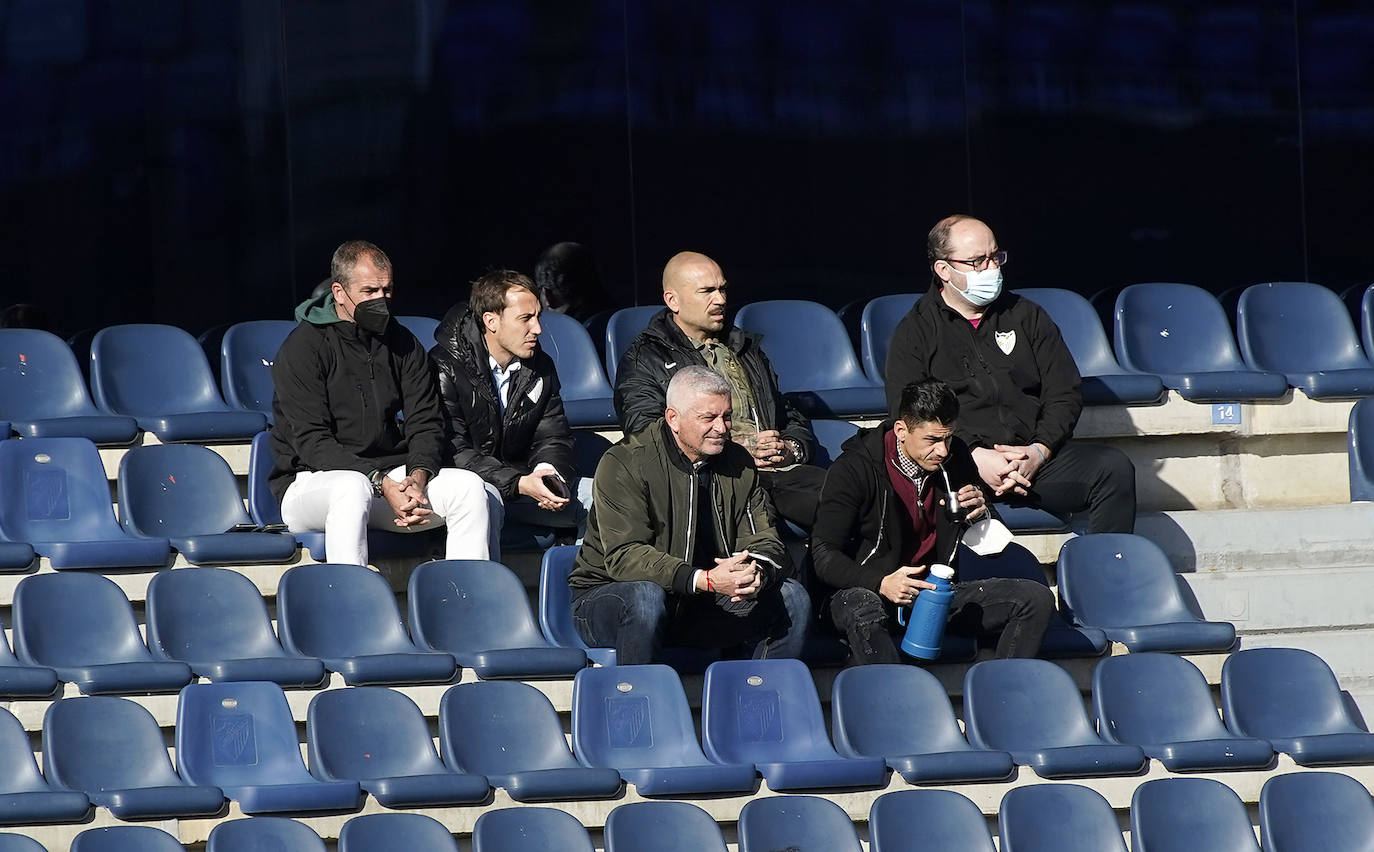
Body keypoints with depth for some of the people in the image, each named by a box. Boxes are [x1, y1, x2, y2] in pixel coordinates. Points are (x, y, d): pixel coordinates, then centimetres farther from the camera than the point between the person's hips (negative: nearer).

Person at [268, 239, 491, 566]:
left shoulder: (402, 344, 10)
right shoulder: (303, 348, -7)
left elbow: (425, 423, 7)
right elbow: (312, 441, -15)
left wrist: (418, 477, -16)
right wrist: (381, 484, -26)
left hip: (390, 476, 5)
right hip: (311, 480, -5)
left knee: (468, 485, -18)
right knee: (353, 488, -39)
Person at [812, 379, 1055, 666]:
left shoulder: (954, 457, 4)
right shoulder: (854, 468, -11)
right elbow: (824, 556, -15)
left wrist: (980, 513, -8)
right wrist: (881, 583, -32)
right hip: (865, 590, -5)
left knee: (1037, 599, -13)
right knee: (864, 612, -42)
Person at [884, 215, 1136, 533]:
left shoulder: (1026, 316, 21)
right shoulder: (915, 332, 11)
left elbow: (1065, 394, 16)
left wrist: (1039, 452, -4)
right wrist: (974, 458, -14)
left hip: (1034, 456, 4)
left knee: (1115, 469, -23)